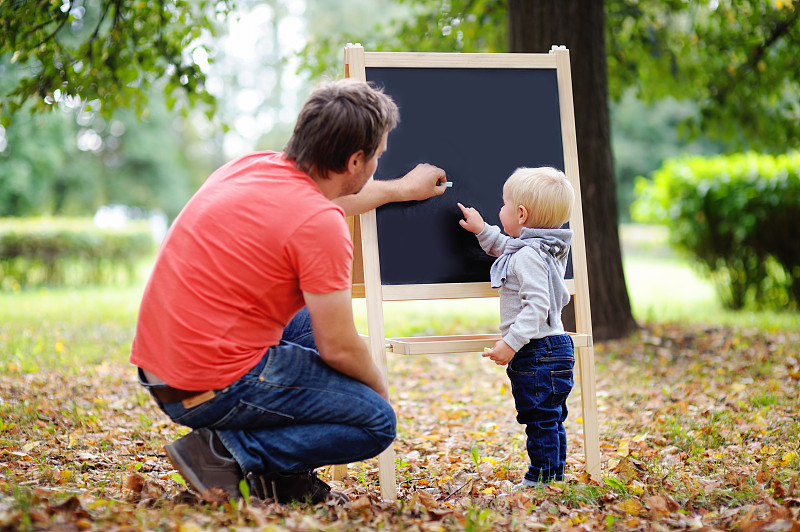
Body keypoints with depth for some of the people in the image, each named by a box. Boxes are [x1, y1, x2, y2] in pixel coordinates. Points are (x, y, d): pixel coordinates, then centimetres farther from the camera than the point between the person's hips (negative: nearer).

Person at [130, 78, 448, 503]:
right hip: (214, 388, -9)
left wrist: (401, 189, 41)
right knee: (376, 422, 0)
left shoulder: (252, 166, 6)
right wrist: (378, 385, 8)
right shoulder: (320, 227, -19)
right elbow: (339, 349, -13)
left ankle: (275, 473, 15)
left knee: (309, 320, 28)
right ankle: (225, 451, -6)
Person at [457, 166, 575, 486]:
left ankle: (543, 479, 4)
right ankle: (553, 477, 26)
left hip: (537, 352, -11)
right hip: (553, 349, 11)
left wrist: (511, 343, -27)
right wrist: (482, 231, 32)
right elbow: (505, 248, 37)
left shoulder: (529, 256, -19)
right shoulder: (540, 249, 13)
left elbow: (537, 305, -27)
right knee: (550, 420, 17)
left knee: (539, 421, -3)